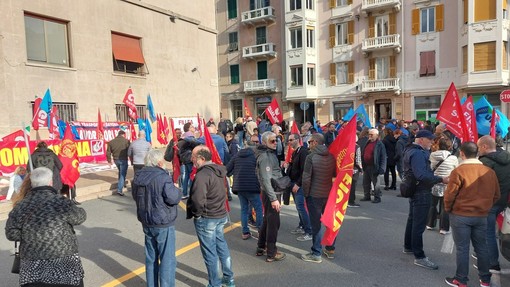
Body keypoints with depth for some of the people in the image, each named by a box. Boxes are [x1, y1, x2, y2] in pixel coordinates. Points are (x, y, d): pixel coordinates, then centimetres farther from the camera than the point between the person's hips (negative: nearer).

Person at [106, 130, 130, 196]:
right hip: (123, 160, -5)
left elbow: (108, 152, 8)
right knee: (123, 174, 1)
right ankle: (119, 190, -3)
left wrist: (109, 160, 18)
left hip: (116, 160, 5)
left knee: (120, 172, 28)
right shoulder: (126, 141, -10)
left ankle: (121, 183, 37)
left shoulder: (111, 142, 5)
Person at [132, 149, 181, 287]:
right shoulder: (163, 177, -21)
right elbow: (173, 198, -23)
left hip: (146, 223, 8)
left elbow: (135, 196, 15)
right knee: (167, 260, 3)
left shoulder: (139, 176, 3)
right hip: (163, 225, -8)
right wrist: (176, 190, -4)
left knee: (151, 258, 19)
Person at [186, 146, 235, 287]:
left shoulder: (202, 175, -24)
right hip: (221, 215, 9)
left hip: (206, 219, -9)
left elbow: (198, 200, -31)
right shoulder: (219, 170, 4)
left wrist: (197, 213, -14)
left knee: (210, 252, 6)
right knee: (222, 246, 21)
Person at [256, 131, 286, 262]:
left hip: (272, 192, 10)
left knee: (267, 220, 19)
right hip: (271, 193, -10)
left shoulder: (270, 153, 12)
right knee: (273, 222, -1)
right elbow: (266, 179, -25)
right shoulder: (265, 156, -19)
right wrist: (273, 198, -26)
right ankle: (271, 253, 10)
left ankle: (261, 248, 31)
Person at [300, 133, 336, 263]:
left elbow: (306, 178, -15)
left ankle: (316, 254, 9)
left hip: (314, 195, -5)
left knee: (316, 225, 2)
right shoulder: (331, 156, 2)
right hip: (329, 194, 6)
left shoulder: (311, 157, -15)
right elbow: (335, 175, 10)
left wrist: (306, 194, -4)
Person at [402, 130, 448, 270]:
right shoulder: (417, 153, -22)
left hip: (415, 190, 11)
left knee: (412, 219, 22)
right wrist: (441, 179, -30)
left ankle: (408, 246, 36)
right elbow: (422, 175, -32)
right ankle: (419, 257, 0)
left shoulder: (412, 150, 12)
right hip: (421, 193, -11)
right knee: (419, 224, -6)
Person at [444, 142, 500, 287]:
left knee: (462, 248, 5)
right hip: (481, 216, 5)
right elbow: (496, 195, 8)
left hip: (460, 215, -4)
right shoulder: (490, 172, -1)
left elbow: (450, 194, -14)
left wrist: (448, 209, 3)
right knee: (481, 247, 17)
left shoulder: (458, 171, -17)